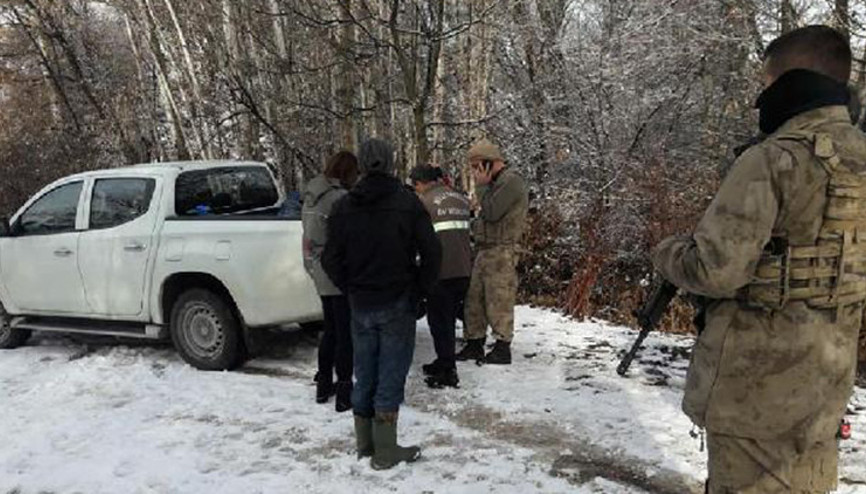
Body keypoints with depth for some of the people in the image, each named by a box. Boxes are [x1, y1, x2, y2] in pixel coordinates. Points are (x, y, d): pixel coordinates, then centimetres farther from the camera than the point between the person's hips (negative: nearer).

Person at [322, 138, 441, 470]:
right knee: (391, 375, 3)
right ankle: (385, 451, 9)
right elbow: (431, 252, -11)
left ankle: (365, 443, 27)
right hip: (397, 304, -3)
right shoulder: (407, 202, -8)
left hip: (360, 305, 4)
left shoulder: (345, 207, 2)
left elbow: (331, 259, 2)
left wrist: (352, 291, 11)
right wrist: (419, 291, 0)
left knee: (364, 374, 15)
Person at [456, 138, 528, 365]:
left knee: (499, 302, -4)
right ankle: (474, 344, 20)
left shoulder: (511, 181, -12)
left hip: (501, 252, -9)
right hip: (485, 251, 10)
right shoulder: (496, 182, 19)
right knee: (474, 299, 11)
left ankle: (502, 349, 6)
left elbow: (492, 212, -19)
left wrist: (481, 186, -9)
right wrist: (476, 225, 9)